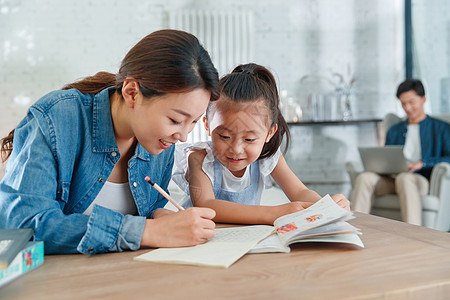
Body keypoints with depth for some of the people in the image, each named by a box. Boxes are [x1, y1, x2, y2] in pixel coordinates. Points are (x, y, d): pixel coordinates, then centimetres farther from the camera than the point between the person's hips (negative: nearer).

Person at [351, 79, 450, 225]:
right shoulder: (394, 131, 27)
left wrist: (423, 163, -16)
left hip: (422, 181, -3)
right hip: (392, 179, 4)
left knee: (404, 178, -40)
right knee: (364, 177, -29)